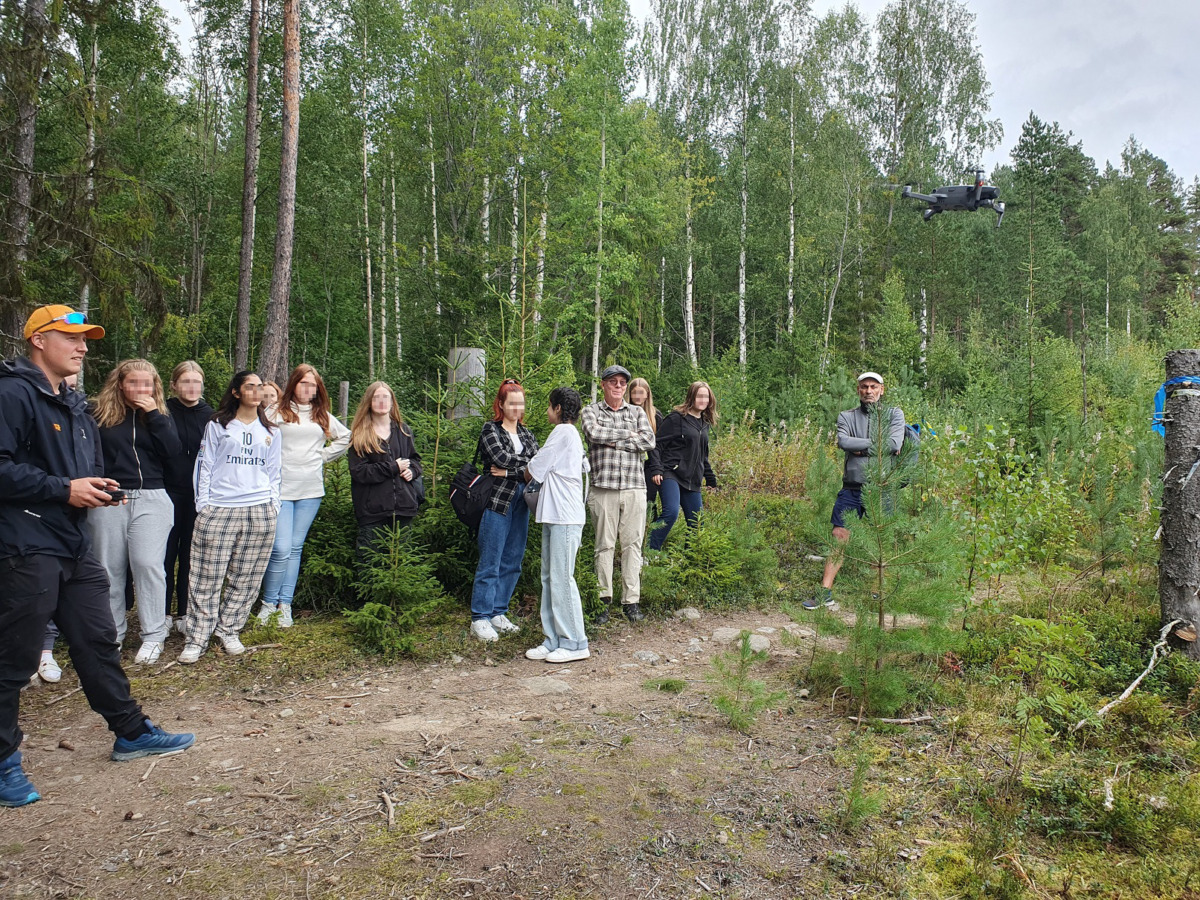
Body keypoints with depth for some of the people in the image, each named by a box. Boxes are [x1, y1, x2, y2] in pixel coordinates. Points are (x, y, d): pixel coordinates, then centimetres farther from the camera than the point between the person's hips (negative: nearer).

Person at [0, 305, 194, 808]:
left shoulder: (74, 406, 19)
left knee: (98, 642, 14)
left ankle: (131, 733, 24)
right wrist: (63, 489, -19)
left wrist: (95, 489, 7)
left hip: (75, 547, 9)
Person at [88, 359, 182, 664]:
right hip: (108, 501, 1)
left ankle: (154, 635, 2)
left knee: (148, 564, -7)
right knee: (109, 568, 7)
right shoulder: (99, 414, 3)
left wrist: (154, 414, -9)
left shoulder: (159, 415, 8)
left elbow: (173, 451, -6)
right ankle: (111, 634, 21)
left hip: (151, 500, 0)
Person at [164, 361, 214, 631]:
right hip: (169, 492, -1)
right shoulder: (164, 411, 0)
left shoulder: (210, 416, 5)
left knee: (192, 554, 8)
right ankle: (162, 613, 14)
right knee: (166, 553, 2)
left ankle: (186, 613, 18)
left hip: (198, 495, 1)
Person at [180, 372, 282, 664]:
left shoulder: (271, 432, 17)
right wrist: (203, 505, -2)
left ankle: (228, 631, 17)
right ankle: (197, 639, 5)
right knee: (208, 579, -3)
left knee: (246, 580, 4)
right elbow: (205, 466, 6)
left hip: (259, 513, 3)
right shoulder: (217, 426, 9)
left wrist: (273, 506, 8)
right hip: (218, 511, -2)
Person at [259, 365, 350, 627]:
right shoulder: (278, 413, 0)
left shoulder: (322, 416, 15)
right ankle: (269, 603, 8)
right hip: (281, 488, -4)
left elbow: (345, 437, 25)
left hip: (311, 490, 4)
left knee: (296, 548, 8)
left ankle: (285, 604, 15)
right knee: (281, 548, -10)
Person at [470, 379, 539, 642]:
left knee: (512, 562, 9)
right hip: (497, 501, -6)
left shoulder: (525, 433, 15)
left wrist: (510, 472, -13)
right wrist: (526, 463, -7)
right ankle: (480, 618, 4)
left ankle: (498, 613, 20)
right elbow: (500, 457, -18)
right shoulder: (490, 429, 0)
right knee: (490, 564, -4)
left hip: (521, 502, 6)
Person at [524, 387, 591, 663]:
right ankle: (554, 641, 15)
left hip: (564, 518, -10)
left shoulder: (563, 432, -10)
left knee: (561, 579, -7)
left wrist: (527, 475, 16)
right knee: (550, 578, 11)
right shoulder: (572, 434, 19)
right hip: (555, 515, 10)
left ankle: (575, 644, -1)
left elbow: (533, 471, -7)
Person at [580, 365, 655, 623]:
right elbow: (594, 433, -12)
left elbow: (649, 441, -1)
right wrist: (628, 434, -4)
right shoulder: (591, 410, 10)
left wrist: (615, 442, -6)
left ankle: (631, 601, 7)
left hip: (634, 487, 2)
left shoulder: (637, 412, 15)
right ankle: (603, 601, 7)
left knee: (633, 544, 2)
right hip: (603, 487, -2)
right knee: (604, 546, 0)